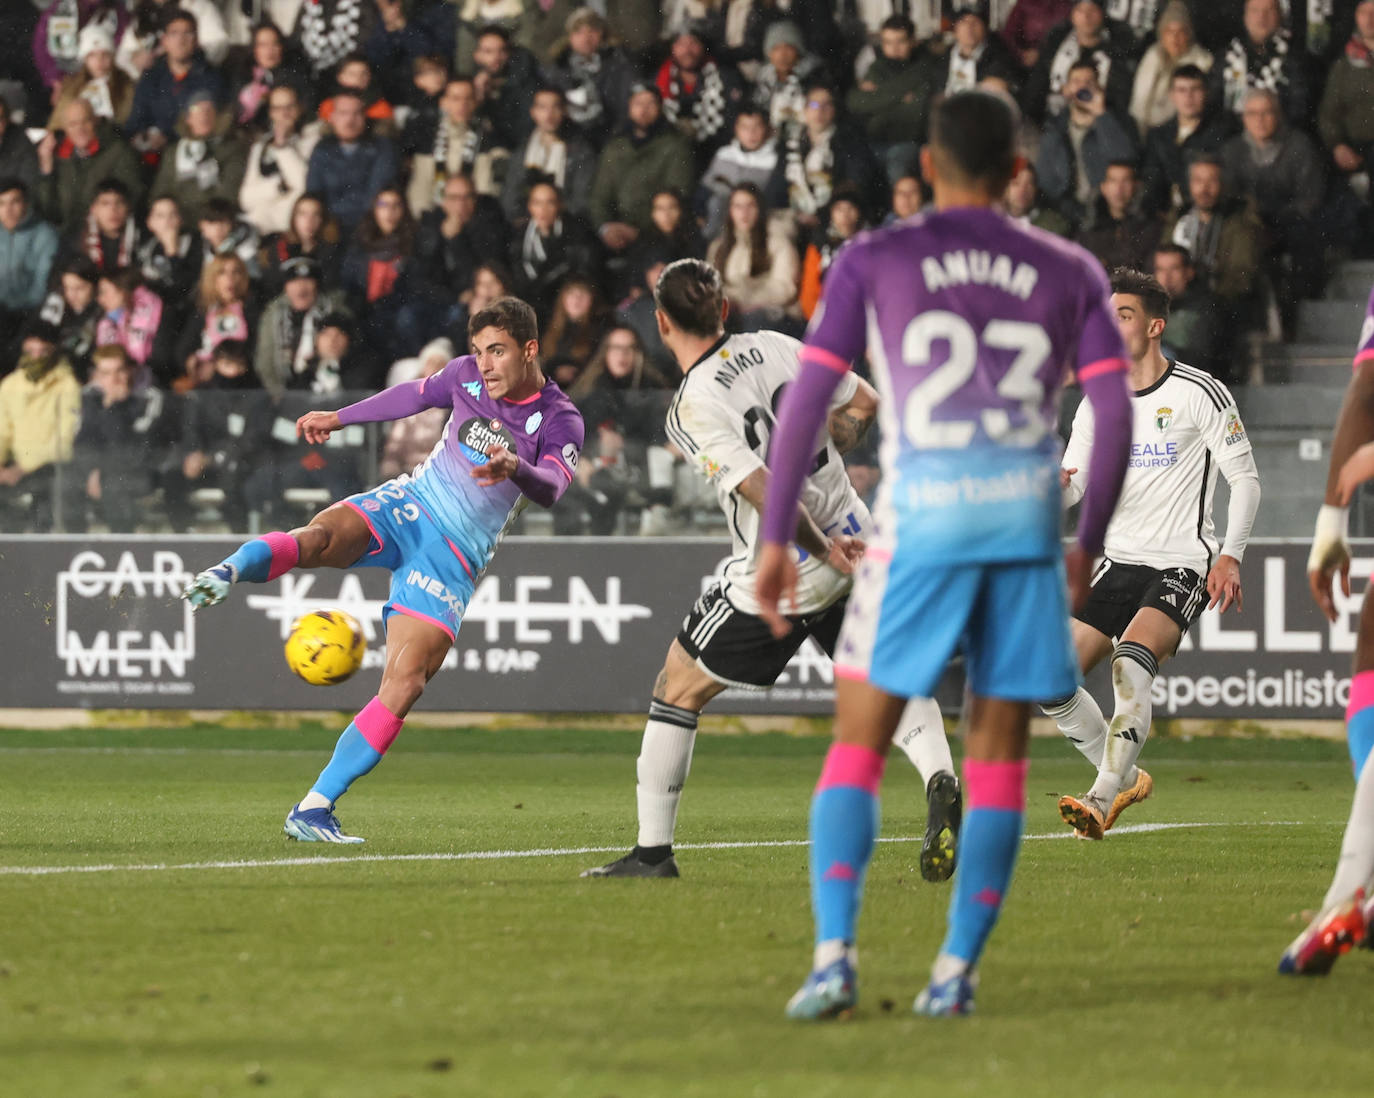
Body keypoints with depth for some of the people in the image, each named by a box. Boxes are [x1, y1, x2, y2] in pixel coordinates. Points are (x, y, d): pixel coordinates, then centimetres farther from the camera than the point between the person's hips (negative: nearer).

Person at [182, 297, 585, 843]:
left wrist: (514, 467, -49)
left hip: (455, 556, -3)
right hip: (406, 505, 3)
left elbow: (551, 489, -27)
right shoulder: (468, 376, 2)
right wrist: (338, 418, 30)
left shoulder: (561, 422, -9)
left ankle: (315, 809, -12)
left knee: (405, 683, -16)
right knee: (318, 538, -34)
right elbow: (415, 395, 23)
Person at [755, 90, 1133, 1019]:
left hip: (922, 519, -2)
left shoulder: (872, 262, 6)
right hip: (1029, 517, 2)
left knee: (858, 741, 5)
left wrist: (776, 539, 3)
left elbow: (806, 400, -1)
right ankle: (958, 970, 4)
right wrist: (1089, 545, 14)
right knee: (999, 750, 9)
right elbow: (1116, 416, 4)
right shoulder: (1069, 272, 10)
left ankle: (834, 955, -10)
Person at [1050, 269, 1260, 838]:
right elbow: (1074, 486, 7)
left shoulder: (1200, 394, -7)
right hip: (1119, 560, 6)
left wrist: (1231, 555, -16)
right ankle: (1125, 777, 15)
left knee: (1131, 659, -32)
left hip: (1184, 565, -6)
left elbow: (1244, 476, -4)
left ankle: (1103, 801, -34)